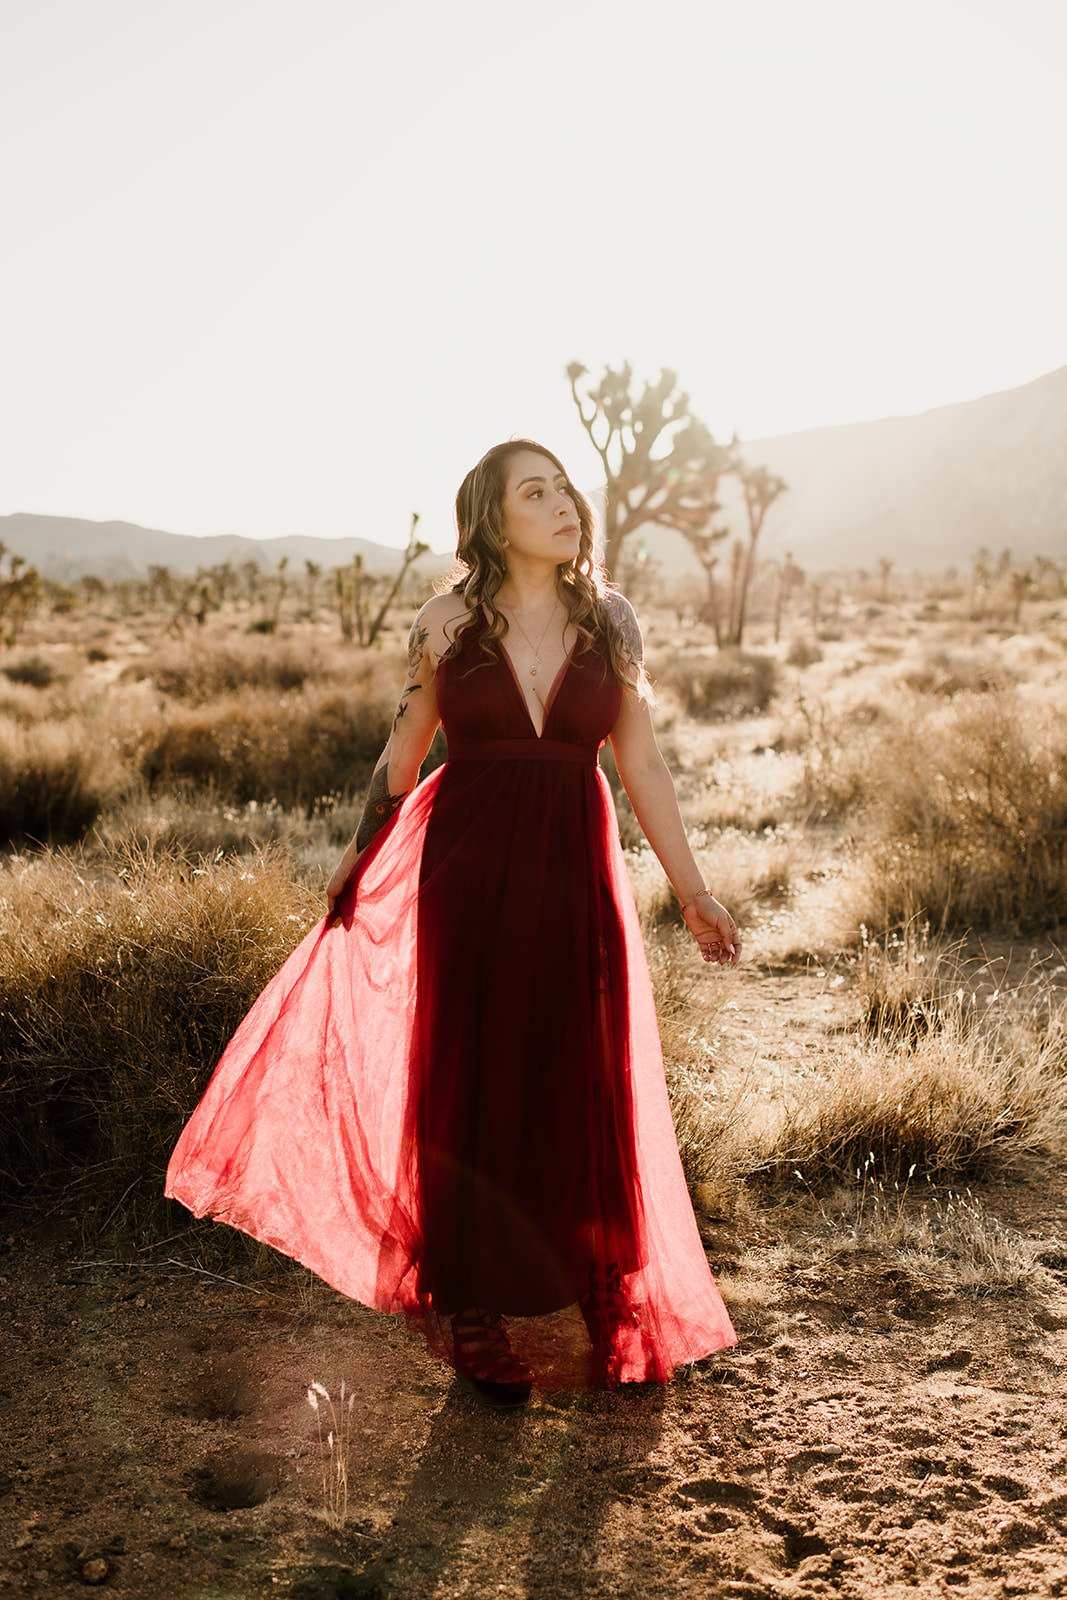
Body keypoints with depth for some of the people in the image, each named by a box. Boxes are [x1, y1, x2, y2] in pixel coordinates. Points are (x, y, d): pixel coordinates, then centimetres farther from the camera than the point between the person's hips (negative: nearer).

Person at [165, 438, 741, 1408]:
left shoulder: (611, 623, 2)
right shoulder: (449, 623, -1)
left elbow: (643, 767, 5)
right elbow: (403, 756, 8)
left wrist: (694, 895, 4)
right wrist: (356, 866, 10)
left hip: (575, 877, 1)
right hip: (470, 874, -1)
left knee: (587, 1095, 7)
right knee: (474, 1084, 7)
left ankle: (617, 1323, 27)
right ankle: (477, 1324, 25)